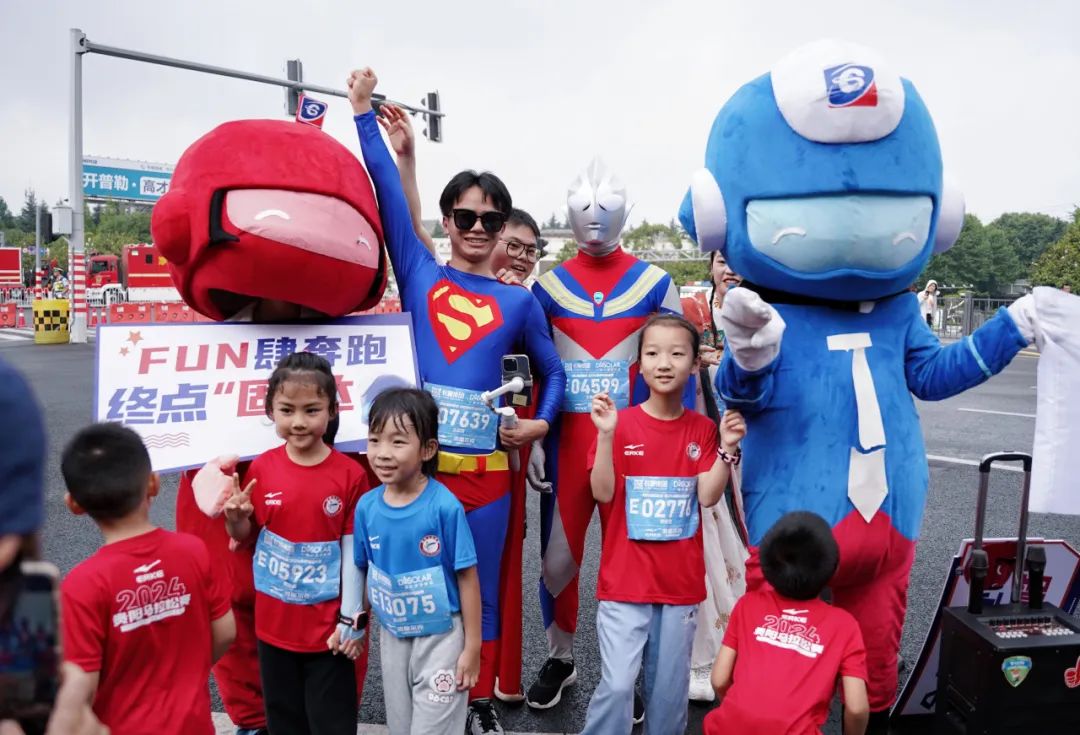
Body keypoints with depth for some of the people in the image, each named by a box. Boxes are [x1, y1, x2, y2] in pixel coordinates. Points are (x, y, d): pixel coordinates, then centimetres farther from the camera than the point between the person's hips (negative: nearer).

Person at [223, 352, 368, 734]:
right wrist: (235, 519, -14)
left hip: (328, 628, -3)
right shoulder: (261, 468, -6)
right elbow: (247, 539, 7)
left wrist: (350, 621, -5)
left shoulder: (350, 474, -12)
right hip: (273, 624, 3)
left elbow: (353, 554, -7)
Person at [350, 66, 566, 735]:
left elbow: (552, 371, 17)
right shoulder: (420, 275, 5)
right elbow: (389, 195, -1)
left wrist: (541, 422, 1)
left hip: (486, 465, 1)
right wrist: (365, 113, -3)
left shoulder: (519, 301, 6)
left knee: (481, 590, 12)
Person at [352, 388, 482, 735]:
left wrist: (472, 647, -10)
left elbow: (467, 578, -14)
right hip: (392, 637, 5)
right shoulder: (366, 506, -9)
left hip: (441, 636, -4)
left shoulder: (444, 506, -21)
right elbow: (364, 573, 5)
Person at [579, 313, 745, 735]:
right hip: (624, 580, -3)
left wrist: (727, 447, -14)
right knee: (617, 685, -7)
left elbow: (708, 496, -4)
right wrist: (606, 435, -21)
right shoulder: (621, 423, -5)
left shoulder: (703, 430, 3)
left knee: (671, 688, 13)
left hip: (682, 582, 3)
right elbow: (603, 493, -12)